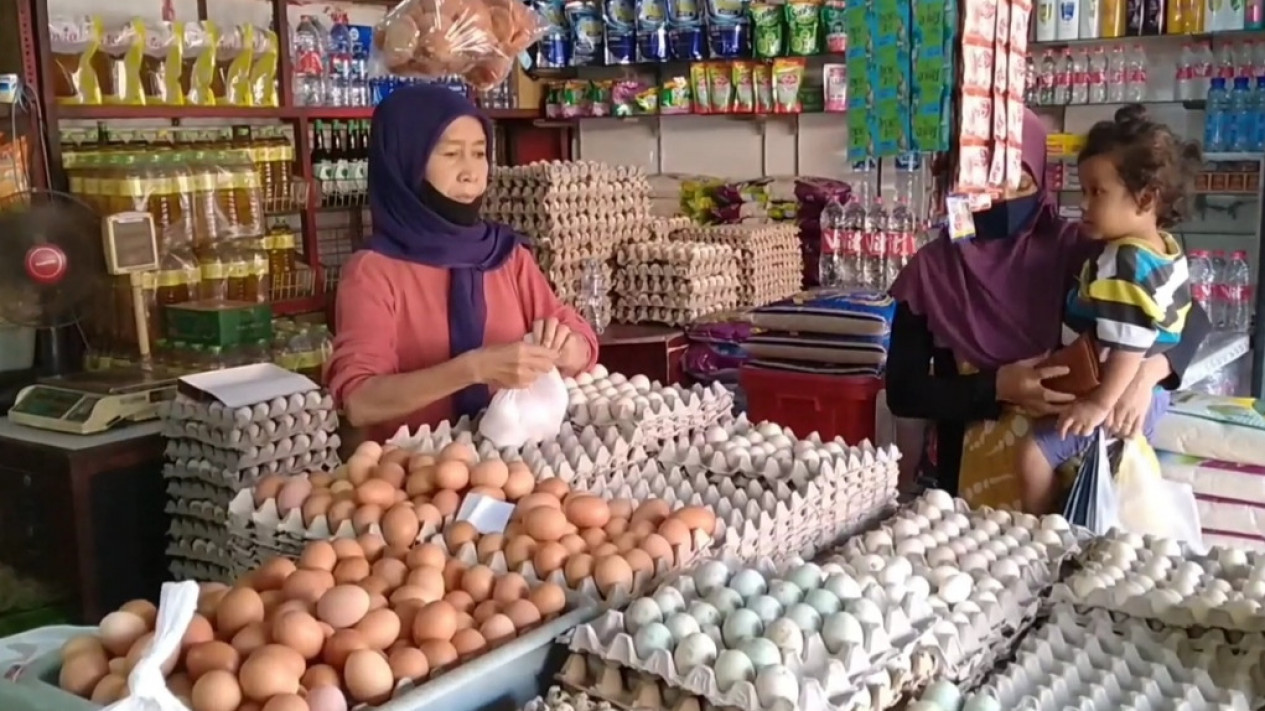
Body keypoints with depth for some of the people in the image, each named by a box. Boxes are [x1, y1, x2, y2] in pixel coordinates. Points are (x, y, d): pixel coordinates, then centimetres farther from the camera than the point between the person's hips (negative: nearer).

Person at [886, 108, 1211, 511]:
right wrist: (997, 387, -17)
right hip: (966, 469, 0)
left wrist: (1148, 372, -22)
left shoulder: (1066, 248, -6)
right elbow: (902, 393, -6)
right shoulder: (930, 269, -6)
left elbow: (1190, 317, -4)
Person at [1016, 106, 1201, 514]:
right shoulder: (1168, 251, 5)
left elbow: (1128, 347, -31)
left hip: (1117, 398, -11)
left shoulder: (1124, 263, -27)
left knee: (1033, 453, -15)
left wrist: (1100, 404, -26)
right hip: (1147, 395, 11)